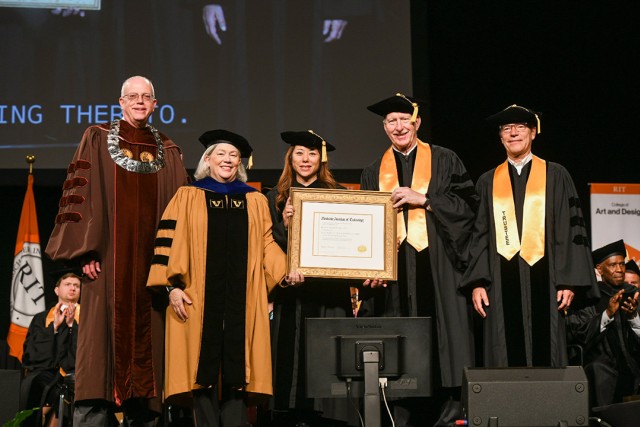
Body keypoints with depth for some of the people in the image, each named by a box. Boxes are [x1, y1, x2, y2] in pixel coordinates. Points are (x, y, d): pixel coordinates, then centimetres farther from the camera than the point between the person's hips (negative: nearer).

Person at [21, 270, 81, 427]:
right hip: (46, 371, 2)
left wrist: (71, 324, -5)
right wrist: (55, 326, -1)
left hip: (74, 373, -1)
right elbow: (31, 349, 7)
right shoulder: (41, 318, 22)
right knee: (31, 384, -34)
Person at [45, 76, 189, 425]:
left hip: (152, 261, 3)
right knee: (103, 335, -8)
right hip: (109, 259, -3)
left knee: (147, 339, 1)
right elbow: (79, 193, 0)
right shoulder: (98, 139, 7)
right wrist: (85, 250, -11)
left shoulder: (168, 152, 15)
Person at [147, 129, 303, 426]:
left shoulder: (256, 201, 17)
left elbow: (267, 245, 13)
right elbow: (169, 241, 2)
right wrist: (173, 285, -9)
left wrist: (287, 270, -5)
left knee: (237, 366, -2)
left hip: (241, 299, 2)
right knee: (204, 364, -4)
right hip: (200, 298, -2)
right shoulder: (187, 197, 9)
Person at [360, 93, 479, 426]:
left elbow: (467, 204, -1)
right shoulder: (374, 173, 15)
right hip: (393, 270, 2)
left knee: (440, 340, -6)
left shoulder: (443, 161, 8)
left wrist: (422, 198, -11)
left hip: (437, 266, -2)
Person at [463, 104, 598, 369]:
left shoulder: (555, 176, 8)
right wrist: (476, 283, 0)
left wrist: (569, 281, -6)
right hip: (502, 284, 2)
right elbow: (479, 236, 11)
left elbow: (570, 230, 2)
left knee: (544, 354, -1)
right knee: (506, 357, 0)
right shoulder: (489, 181, 13)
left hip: (542, 279, -1)